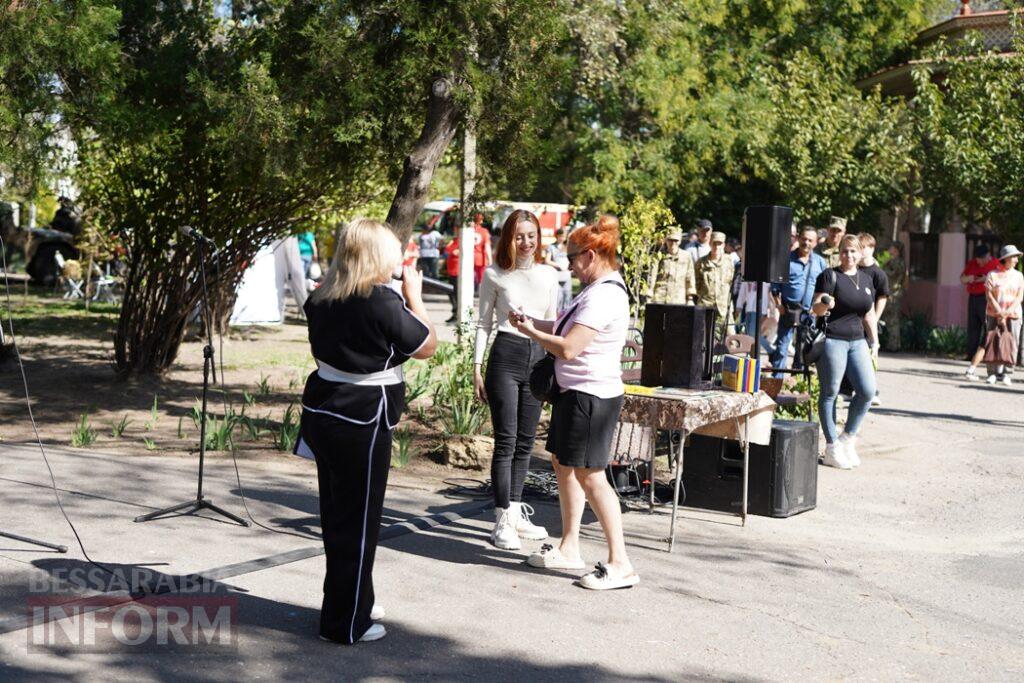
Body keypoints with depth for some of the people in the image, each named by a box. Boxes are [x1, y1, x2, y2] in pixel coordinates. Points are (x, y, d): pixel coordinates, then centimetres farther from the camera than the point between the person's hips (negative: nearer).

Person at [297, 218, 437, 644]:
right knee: (358, 521, 3)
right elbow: (427, 346, -7)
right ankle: (345, 623, 13)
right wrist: (414, 297, 4)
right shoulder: (382, 302, -18)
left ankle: (354, 604, 36)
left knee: (337, 515, 19)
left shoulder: (322, 300, 4)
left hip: (324, 413, 8)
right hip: (362, 423, -8)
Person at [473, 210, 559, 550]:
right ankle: (502, 521, -1)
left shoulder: (549, 275, 12)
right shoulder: (495, 276, 2)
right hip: (506, 356, -4)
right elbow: (483, 324, 5)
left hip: (538, 356, 4)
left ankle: (515, 512, 20)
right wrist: (477, 368, 0)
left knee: (525, 442, 10)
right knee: (505, 440, -6)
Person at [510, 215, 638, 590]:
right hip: (576, 391, 11)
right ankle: (568, 548, 30)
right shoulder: (598, 290, 13)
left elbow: (568, 348, -24)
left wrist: (531, 332, -8)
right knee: (563, 463, 18)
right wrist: (530, 321, 11)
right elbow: (568, 329, 23)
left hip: (591, 396, -11)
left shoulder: (603, 297, -21)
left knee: (590, 475, -9)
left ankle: (620, 564, -5)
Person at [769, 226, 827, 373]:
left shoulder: (820, 262, 8)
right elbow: (775, 285, 5)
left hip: (810, 312, 2)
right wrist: (778, 304, -4)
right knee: (782, 347, -4)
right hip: (788, 311, -2)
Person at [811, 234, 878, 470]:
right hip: (832, 341, -6)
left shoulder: (866, 279, 15)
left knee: (867, 390, -3)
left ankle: (848, 439, 14)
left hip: (857, 342, 6)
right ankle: (832, 448, 7)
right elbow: (816, 309, -7)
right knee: (830, 393, 0)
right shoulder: (830, 275, -3)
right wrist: (825, 304, -28)